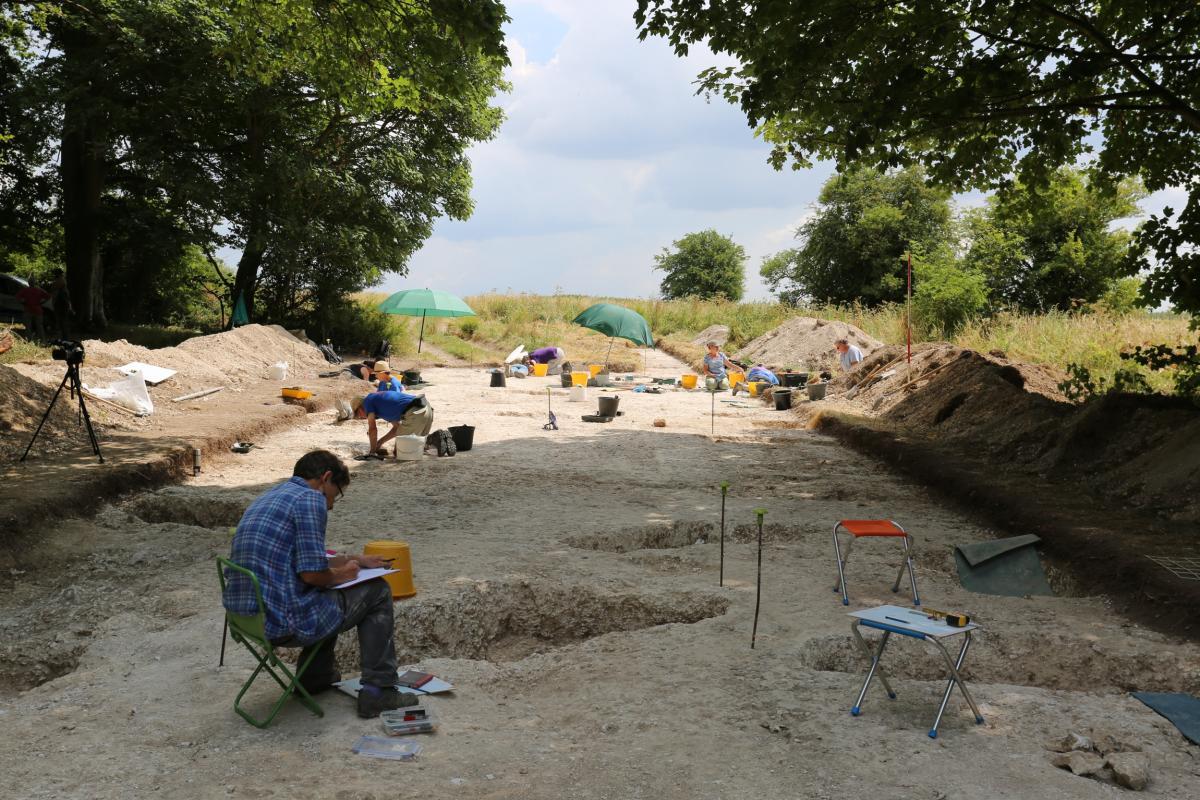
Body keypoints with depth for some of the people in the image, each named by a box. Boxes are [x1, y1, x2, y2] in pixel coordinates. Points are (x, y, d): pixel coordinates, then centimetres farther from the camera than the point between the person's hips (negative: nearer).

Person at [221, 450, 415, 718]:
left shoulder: (270, 496, 18)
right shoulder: (311, 499, -12)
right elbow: (312, 572, -19)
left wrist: (354, 560, 33)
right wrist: (340, 574, 2)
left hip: (242, 614, 10)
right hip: (283, 623, -10)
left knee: (327, 596, 33)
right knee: (377, 591, 7)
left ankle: (315, 677, 37)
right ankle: (378, 691, 6)